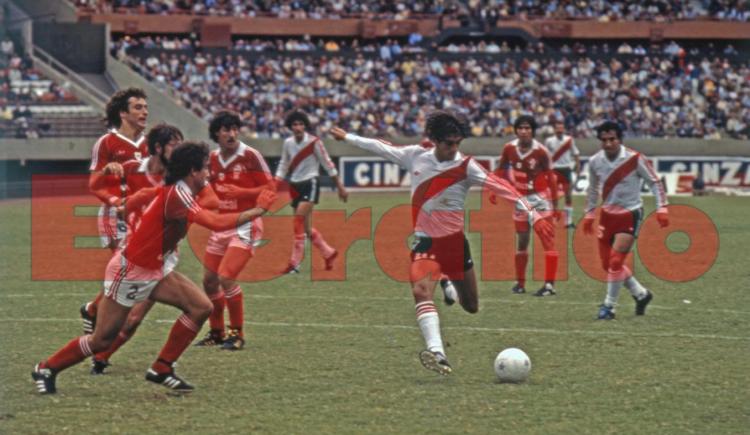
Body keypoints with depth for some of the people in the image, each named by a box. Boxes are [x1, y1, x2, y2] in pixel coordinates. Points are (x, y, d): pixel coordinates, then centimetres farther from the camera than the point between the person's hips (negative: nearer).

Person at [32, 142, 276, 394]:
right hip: (129, 271, -9)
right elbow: (216, 223, -36)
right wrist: (257, 211, -31)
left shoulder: (183, 192, 0)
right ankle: (47, 369, 20)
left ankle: (161, 369, 2)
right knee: (102, 339, -1)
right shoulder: (176, 195, -29)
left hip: (155, 271, 9)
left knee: (201, 306, -6)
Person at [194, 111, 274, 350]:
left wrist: (240, 192, -22)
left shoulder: (250, 156, -11)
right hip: (220, 226, 6)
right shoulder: (212, 159, 6)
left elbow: (270, 189, -11)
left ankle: (237, 333, -4)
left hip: (244, 225, -6)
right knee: (209, 280, 8)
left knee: (226, 277, -18)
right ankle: (216, 332, 26)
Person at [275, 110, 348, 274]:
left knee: (299, 220, -20)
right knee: (305, 228, 9)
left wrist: (340, 187, 1)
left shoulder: (314, 142, -10)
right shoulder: (288, 143, 4)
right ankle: (329, 253, 29)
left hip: (310, 184, -6)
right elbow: (283, 166, 14)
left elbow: (328, 164, -3)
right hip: (295, 186, 6)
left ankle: (295, 263, -19)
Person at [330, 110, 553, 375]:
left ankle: (450, 285, 47)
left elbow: (500, 187, -19)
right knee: (421, 292, -26)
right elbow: (384, 149, 13)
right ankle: (436, 353, -39)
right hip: (425, 241, 0)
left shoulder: (465, 167, -11)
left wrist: (533, 215, -28)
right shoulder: (416, 156, -2)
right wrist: (348, 138, 22)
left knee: (471, 306, 10)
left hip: (454, 241, 0)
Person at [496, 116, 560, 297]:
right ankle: (520, 283, 22)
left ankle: (550, 284, -11)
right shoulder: (509, 149, -5)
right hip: (521, 198, 4)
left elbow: (550, 178, -8)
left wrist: (555, 204, -8)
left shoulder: (540, 151, -14)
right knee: (521, 242, 12)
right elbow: (501, 171, 8)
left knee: (547, 241, -9)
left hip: (540, 197, -4)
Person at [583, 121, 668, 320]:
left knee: (615, 262, -14)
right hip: (607, 214, 5)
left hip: (630, 215, -5)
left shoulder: (635, 159, -15)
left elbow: (654, 182, -5)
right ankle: (641, 294, 26)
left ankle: (609, 306, 0)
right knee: (607, 264, 7)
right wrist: (589, 214, 18)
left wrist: (661, 208, -12)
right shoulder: (595, 161, -2)